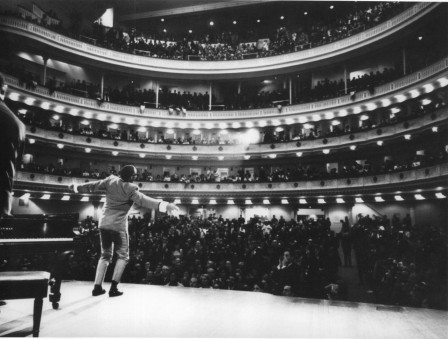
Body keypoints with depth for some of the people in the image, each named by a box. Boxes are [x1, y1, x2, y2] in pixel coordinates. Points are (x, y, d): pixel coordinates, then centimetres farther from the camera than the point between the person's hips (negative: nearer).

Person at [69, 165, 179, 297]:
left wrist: (77, 187, 29)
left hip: (104, 223, 6)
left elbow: (92, 186, 12)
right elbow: (144, 200, -27)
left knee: (105, 255, 19)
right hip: (118, 226, -6)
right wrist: (164, 205, -36)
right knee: (123, 256, 10)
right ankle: (113, 288, 4)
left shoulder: (111, 180, 2)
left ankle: (97, 287, 19)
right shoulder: (131, 189, -14)